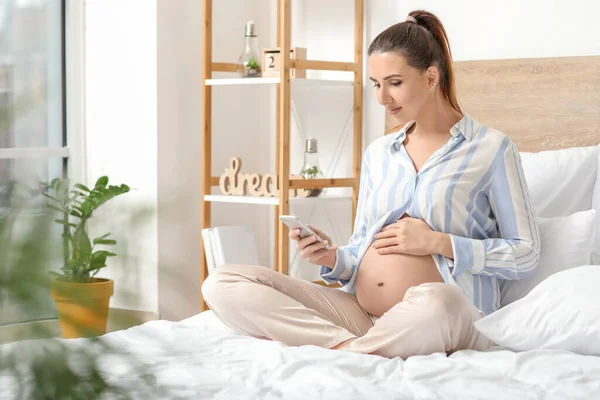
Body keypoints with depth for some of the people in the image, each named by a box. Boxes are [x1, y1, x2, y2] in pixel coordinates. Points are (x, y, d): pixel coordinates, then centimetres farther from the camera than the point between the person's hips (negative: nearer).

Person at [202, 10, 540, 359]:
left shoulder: (491, 148, 3)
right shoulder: (378, 153, 19)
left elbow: (526, 255, -1)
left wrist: (439, 242, -10)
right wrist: (333, 258, -2)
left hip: (449, 317, -5)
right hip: (359, 314, 6)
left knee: (435, 303, -45)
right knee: (223, 284, -11)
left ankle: (347, 351, -18)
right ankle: (356, 347, -20)